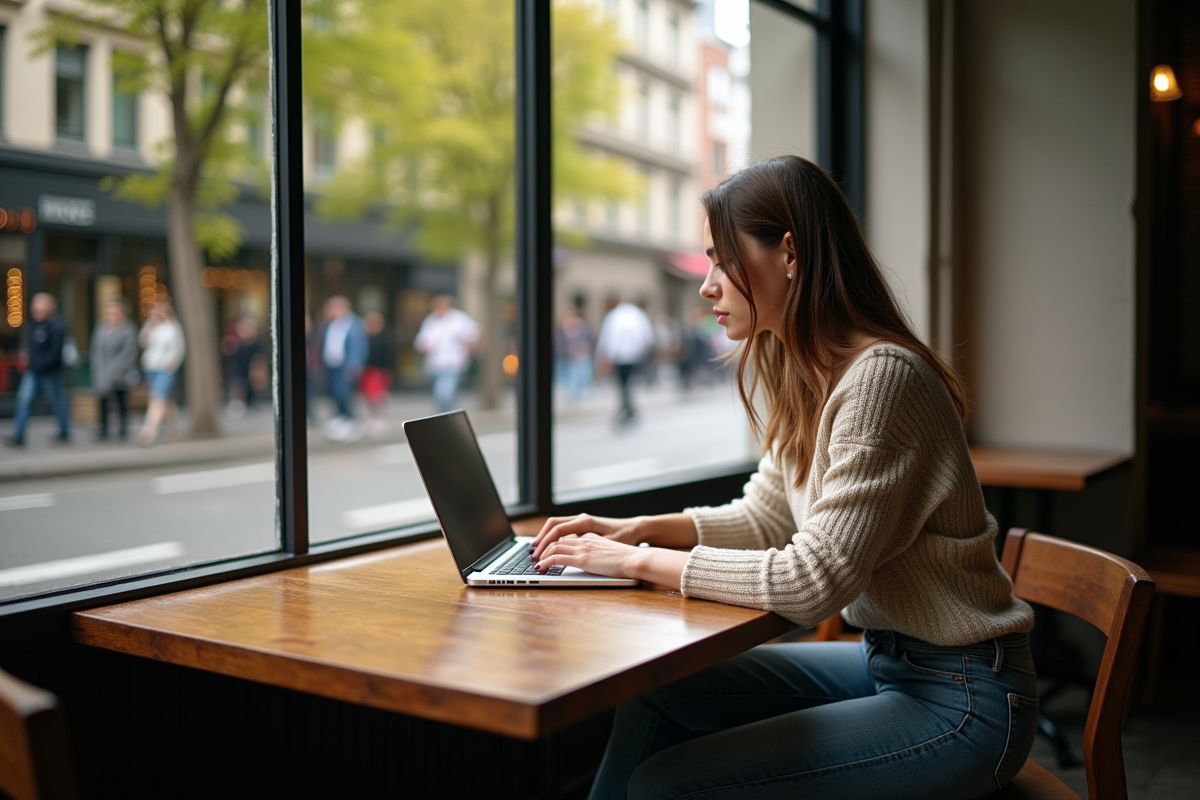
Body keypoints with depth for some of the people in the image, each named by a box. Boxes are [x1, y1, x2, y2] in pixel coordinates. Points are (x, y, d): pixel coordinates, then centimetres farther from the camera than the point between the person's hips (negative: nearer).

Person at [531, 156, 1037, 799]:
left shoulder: (882, 375, -24)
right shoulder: (805, 379, 6)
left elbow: (815, 580, -27)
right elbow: (763, 517, 14)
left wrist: (641, 561, -19)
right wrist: (640, 529, 0)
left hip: (958, 697, -8)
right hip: (884, 661, 9)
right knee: (655, 694, 4)